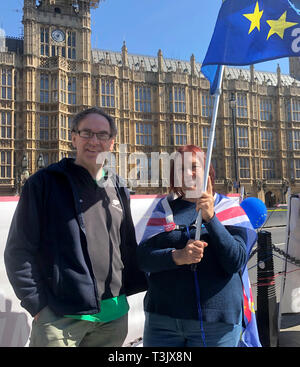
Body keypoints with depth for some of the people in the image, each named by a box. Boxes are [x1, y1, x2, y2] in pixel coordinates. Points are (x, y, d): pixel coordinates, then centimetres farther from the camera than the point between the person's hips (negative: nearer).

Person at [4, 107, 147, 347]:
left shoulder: (119, 191, 10)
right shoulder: (44, 183, -4)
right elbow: (19, 251, -6)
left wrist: (138, 284, 11)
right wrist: (37, 305, -9)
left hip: (114, 314, 5)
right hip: (59, 317, -4)